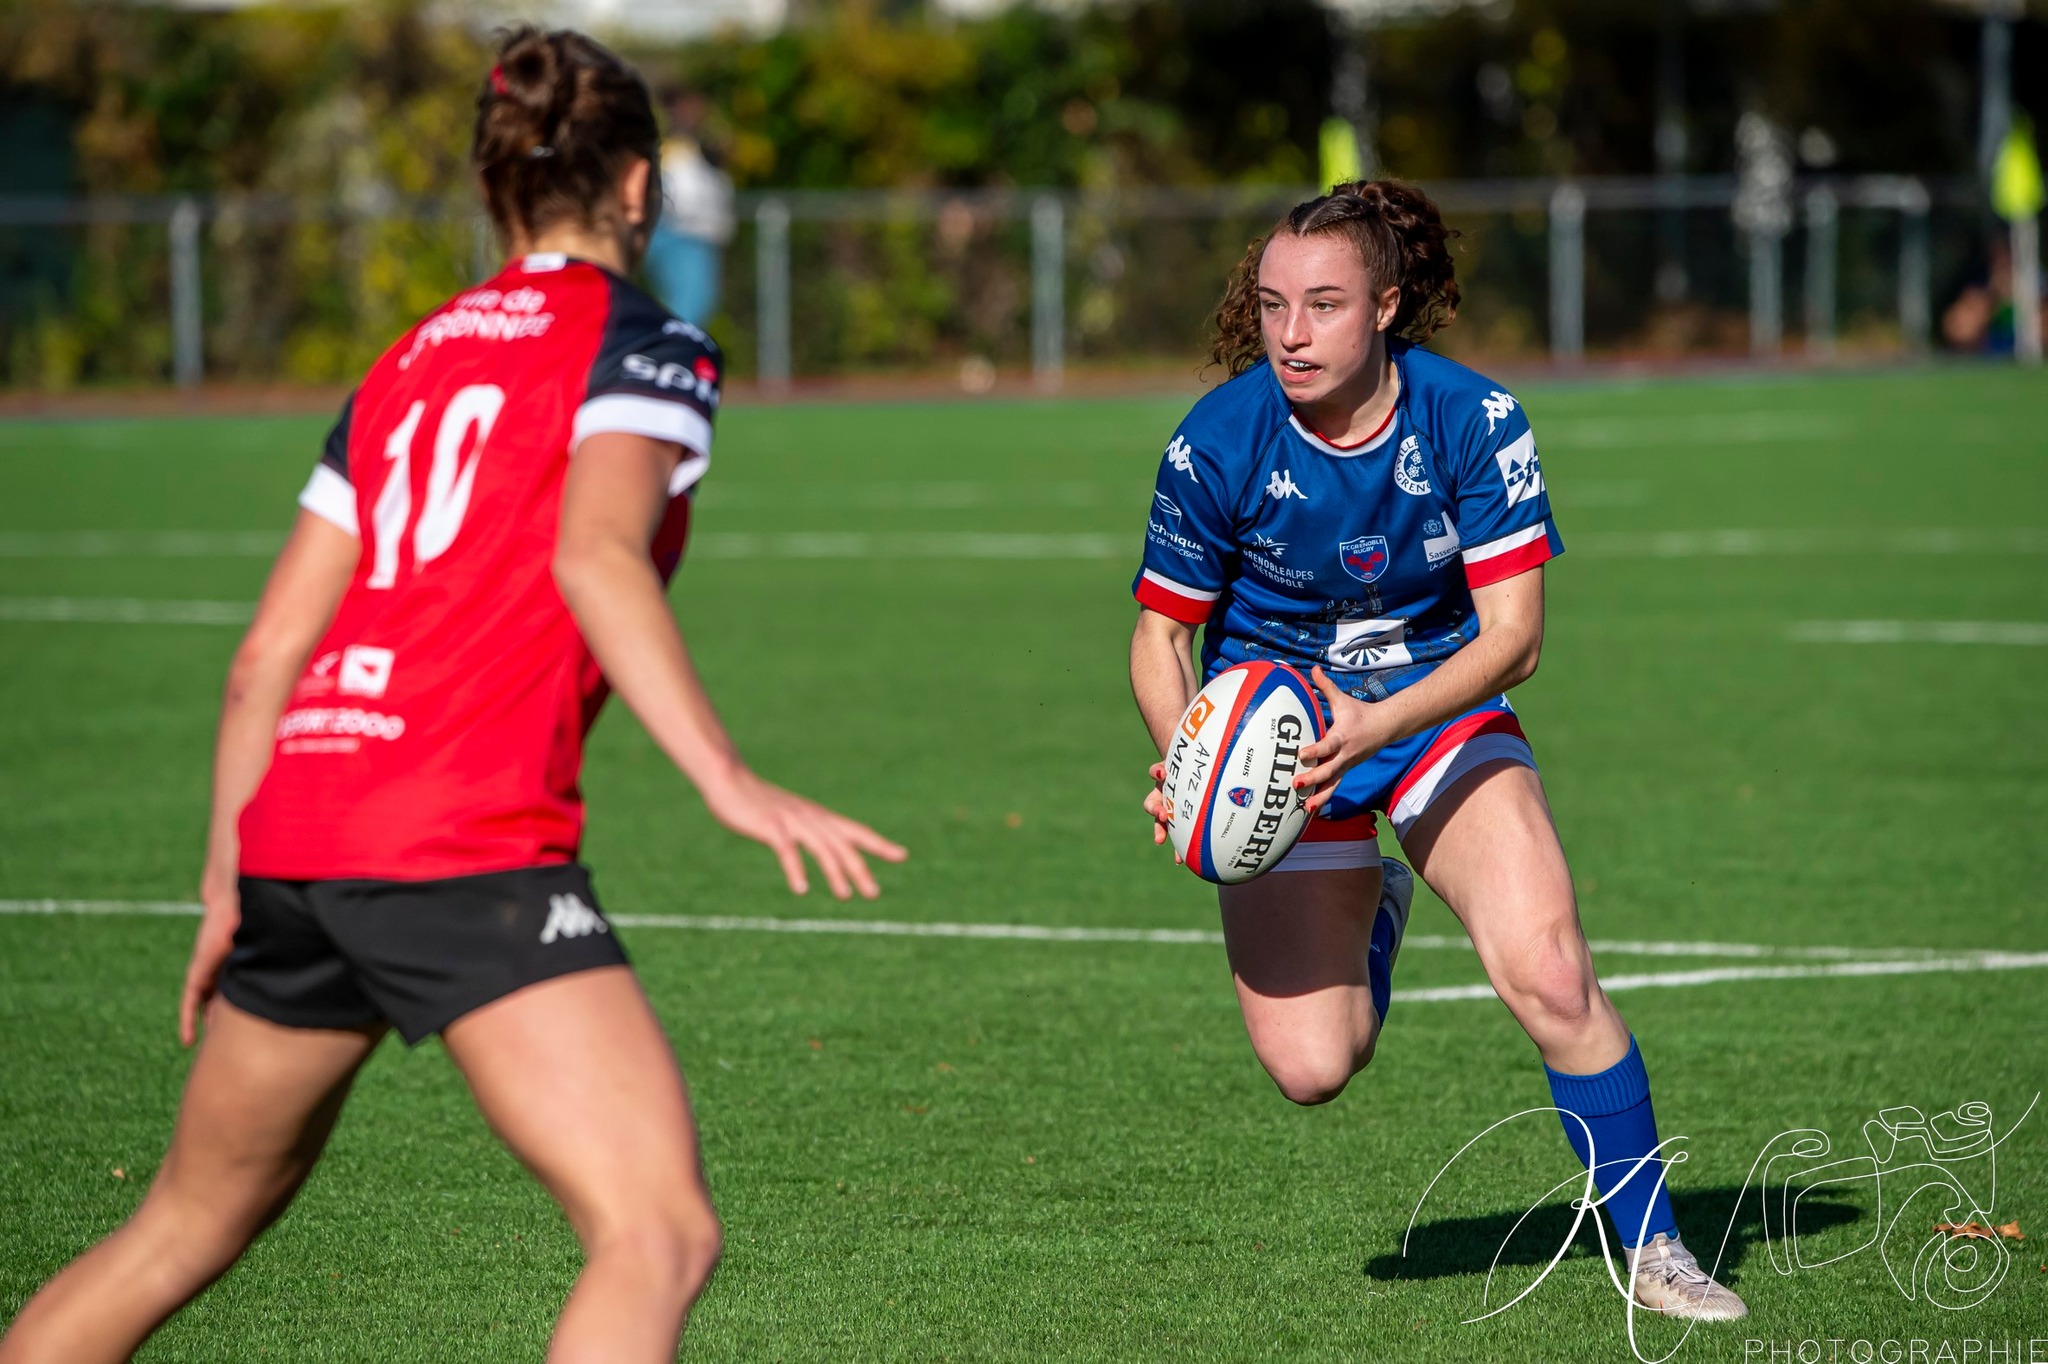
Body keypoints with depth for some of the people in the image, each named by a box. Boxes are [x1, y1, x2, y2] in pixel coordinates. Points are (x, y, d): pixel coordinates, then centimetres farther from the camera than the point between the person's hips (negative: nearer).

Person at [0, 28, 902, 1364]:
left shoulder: (410, 362, 21)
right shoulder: (640, 347, 2)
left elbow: (269, 651, 19)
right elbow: (595, 555, -19)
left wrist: (230, 889, 25)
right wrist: (728, 779, -25)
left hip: (292, 838, 8)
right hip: (467, 852, -8)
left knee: (190, 1224, 24)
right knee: (660, 1233, -12)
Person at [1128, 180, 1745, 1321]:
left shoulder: (1474, 419, -19)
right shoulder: (1218, 444, -18)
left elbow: (1513, 635, -19)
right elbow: (1162, 636, -7)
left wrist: (1375, 727, -34)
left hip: (1443, 706, 0)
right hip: (1272, 724, 0)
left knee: (1550, 977, -21)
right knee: (1311, 1067, -11)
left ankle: (1653, 1245, -2)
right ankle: (1368, 910, 25)